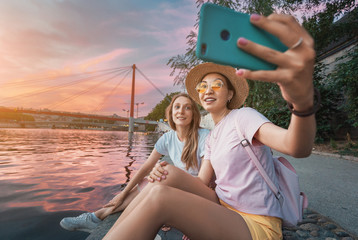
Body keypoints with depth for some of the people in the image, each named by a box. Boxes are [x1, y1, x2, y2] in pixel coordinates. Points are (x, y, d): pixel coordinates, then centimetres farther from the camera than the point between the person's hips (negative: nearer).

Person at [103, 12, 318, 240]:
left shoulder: (243, 116, -11)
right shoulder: (212, 136, 11)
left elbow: (298, 148, -30)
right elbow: (202, 181, 3)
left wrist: (304, 101, -51)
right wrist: (164, 177, -15)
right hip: (223, 208, 7)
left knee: (159, 196, -29)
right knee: (170, 173, -16)